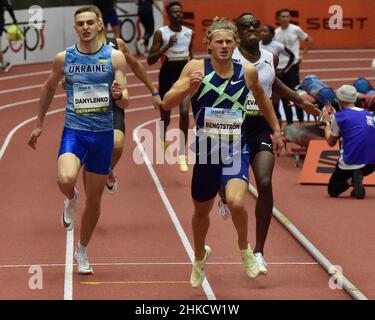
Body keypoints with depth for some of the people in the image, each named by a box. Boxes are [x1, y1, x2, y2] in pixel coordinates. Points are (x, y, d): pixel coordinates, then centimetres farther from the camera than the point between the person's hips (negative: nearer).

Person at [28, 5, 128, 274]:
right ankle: (71, 200, 7)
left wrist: (119, 94, -29)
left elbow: (125, 102, -5)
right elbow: (49, 89, 17)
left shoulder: (115, 58, -3)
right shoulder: (64, 58, -1)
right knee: (66, 180, -30)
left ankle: (82, 250, 31)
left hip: (103, 134, 1)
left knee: (94, 199, 9)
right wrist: (39, 125, 19)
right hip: (74, 132, -1)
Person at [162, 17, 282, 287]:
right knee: (201, 212, 18)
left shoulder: (247, 72, -2)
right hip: (206, 153, 1)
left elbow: (261, 97, 19)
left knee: (236, 202, -27)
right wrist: (189, 88, -28)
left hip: (236, 152, -1)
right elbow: (166, 103, -11)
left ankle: (245, 248, 4)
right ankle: (200, 257, 48)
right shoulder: (196, 68, -8)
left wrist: (276, 128, 23)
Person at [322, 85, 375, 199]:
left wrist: (327, 122, 22)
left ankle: (351, 180, -14)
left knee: (333, 191, 17)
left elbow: (331, 142, 8)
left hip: (350, 165, -5)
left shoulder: (339, 117, -2)